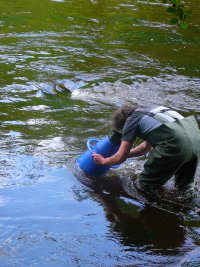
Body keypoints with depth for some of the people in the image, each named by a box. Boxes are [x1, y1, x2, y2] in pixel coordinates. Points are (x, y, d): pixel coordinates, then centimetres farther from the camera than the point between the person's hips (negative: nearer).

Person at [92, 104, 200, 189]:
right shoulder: (150, 112, 33)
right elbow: (146, 146, 46)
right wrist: (123, 154, 52)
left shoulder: (132, 120, 12)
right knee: (183, 186, 27)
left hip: (177, 143, -8)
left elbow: (120, 158, 14)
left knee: (146, 184, 12)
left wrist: (103, 161, 32)